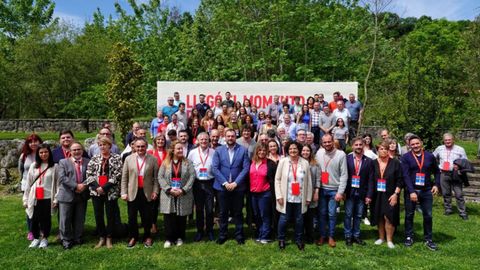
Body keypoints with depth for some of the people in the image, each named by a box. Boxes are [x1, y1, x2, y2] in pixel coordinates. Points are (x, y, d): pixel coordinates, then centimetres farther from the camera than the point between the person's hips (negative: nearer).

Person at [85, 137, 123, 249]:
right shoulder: (94, 158, 9)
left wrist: (104, 187, -15)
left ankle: (109, 239, 19)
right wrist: (96, 186, -12)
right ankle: (102, 238, 23)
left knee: (110, 215, 5)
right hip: (96, 191, 3)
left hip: (111, 191, -3)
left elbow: (117, 175, -9)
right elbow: (89, 174, 3)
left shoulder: (116, 158, -1)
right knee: (98, 215, 9)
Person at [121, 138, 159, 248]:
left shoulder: (153, 159, -1)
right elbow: (124, 177, 3)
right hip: (133, 193, 1)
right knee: (132, 217, 9)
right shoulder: (128, 159, 2)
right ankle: (133, 237, 27)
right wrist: (124, 192, -3)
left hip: (147, 193, -1)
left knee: (147, 217, 7)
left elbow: (156, 177, 0)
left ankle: (147, 237, 25)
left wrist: (155, 191, -7)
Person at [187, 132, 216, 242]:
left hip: (209, 182, -1)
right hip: (197, 183, 1)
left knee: (209, 209, 3)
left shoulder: (213, 152, -2)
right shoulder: (192, 153, 2)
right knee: (199, 209, 10)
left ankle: (210, 231, 20)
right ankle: (200, 231, 23)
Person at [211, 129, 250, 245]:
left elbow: (246, 168, -6)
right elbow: (214, 168, -4)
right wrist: (225, 183, -12)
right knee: (223, 212, 9)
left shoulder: (243, 150, 0)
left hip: (238, 186, -1)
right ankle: (222, 235, 22)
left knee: (238, 212, 9)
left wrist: (235, 183, -13)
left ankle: (239, 235, 22)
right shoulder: (218, 150, 3)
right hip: (222, 186, 1)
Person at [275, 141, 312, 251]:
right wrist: (279, 195, -8)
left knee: (299, 220, 11)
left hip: (300, 198, 1)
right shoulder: (283, 161, -5)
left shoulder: (305, 163, -1)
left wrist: (308, 197, 3)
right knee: (284, 219, 7)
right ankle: (281, 239, 27)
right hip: (286, 198, -1)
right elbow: (277, 179, -3)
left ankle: (299, 240, 31)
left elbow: (309, 181, 3)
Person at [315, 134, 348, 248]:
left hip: (334, 190, -2)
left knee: (332, 214, 8)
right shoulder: (319, 153, -1)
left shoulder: (341, 154, -11)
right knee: (322, 213, 12)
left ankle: (331, 236, 24)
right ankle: (322, 235, 27)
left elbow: (344, 175, -9)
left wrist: (340, 192, -11)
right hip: (322, 189, 3)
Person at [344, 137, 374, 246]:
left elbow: (370, 179, 2)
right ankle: (348, 236, 17)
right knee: (348, 215, 5)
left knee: (358, 216, 10)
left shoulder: (368, 161, 3)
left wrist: (369, 195, -3)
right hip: (349, 192, -2)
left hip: (362, 193, 2)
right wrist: (343, 191, -8)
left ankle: (356, 235, 24)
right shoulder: (347, 158, -3)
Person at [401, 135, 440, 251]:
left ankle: (428, 239, 19)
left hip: (426, 191, 2)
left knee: (428, 215, 6)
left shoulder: (430, 156, 3)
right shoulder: (406, 157, -6)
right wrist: (411, 191, -19)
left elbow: (436, 171, 14)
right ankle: (409, 237, 22)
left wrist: (436, 184, 0)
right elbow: (405, 175, -12)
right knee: (409, 215, 8)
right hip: (411, 191, -2)